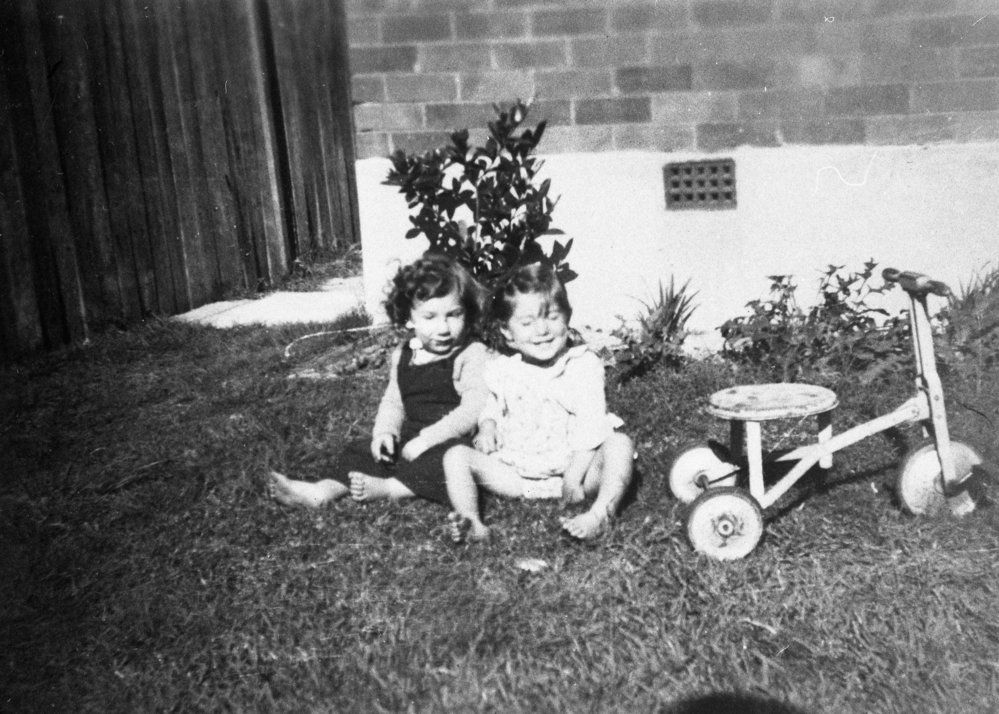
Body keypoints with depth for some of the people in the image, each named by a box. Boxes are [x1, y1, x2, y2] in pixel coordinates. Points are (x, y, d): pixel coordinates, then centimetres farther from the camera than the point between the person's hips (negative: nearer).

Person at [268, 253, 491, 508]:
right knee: (362, 450, -4)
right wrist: (385, 431, -5)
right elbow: (393, 401, 17)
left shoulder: (472, 355, -13)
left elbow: (473, 409, -22)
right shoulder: (403, 356, 9)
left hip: (453, 442, -7)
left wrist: (427, 439, -24)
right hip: (409, 440, 7)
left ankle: (386, 488, -34)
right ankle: (324, 491, -19)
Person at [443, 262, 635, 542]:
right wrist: (487, 427, -1)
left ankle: (599, 515, -42)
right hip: (514, 474, 3)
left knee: (620, 444, -26)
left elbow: (590, 428, -13)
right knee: (456, 456, -13)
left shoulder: (584, 366, -8)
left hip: (569, 468, -3)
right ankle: (471, 524, -32)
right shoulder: (503, 371, 3)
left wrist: (573, 478, -20)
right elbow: (493, 406, 23)